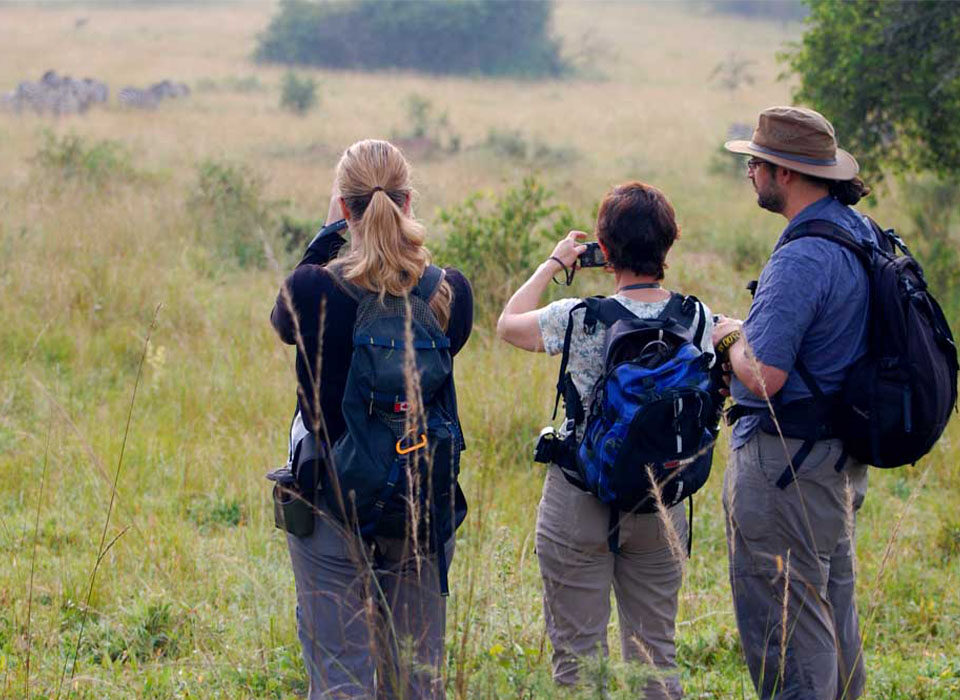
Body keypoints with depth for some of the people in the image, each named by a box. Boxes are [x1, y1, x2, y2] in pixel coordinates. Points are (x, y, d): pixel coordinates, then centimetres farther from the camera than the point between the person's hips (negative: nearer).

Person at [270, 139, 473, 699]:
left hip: (329, 506, -2)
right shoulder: (450, 293, -8)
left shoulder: (313, 291, -14)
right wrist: (405, 247, 9)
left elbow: (283, 321, 9)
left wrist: (328, 236, 9)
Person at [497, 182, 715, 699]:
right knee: (655, 655, 14)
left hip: (579, 505, -3)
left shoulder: (579, 320, -15)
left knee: (578, 656, 5)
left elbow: (507, 324, 4)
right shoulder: (699, 320, -7)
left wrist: (555, 262, 15)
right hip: (660, 507, 3)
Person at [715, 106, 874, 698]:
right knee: (835, 619, 19)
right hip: (842, 462, 10)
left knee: (785, 630, -3)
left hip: (785, 465, -10)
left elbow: (763, 377, -27)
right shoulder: (861, 232, 8)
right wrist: (752, 335, 16)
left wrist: (734, 338, -7)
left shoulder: (801, 259, -23)